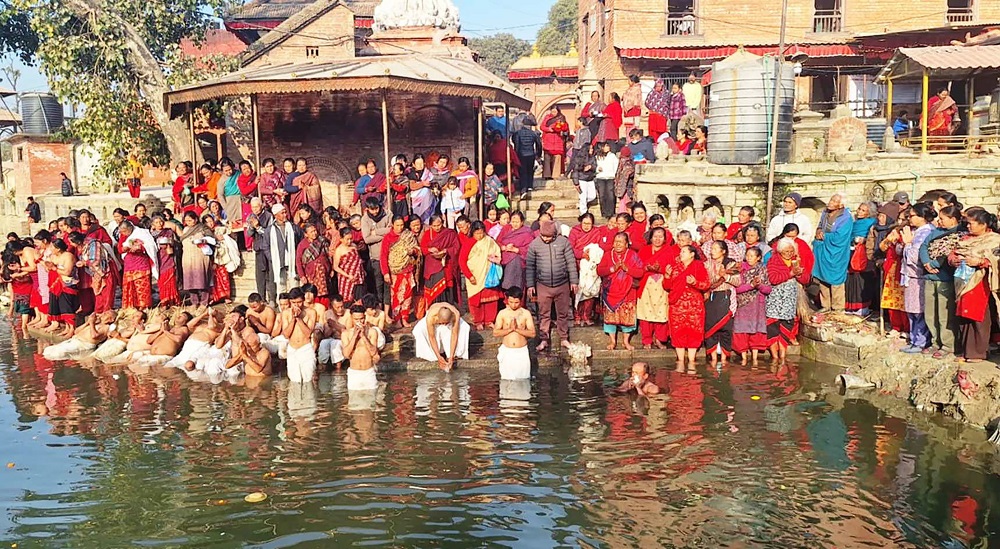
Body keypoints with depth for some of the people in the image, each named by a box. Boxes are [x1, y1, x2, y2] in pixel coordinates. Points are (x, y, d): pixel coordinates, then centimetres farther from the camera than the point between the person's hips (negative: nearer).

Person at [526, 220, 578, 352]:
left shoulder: (563, 241, -4)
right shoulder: (534, 244, -3)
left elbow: (571, 262, 2)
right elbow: (529, 265, 4)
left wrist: (573, 281, 1)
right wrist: (530, 285, 3)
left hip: (562, 285, 0)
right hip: (543, 286, 0)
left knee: (563, 313, 9)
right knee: (544, 314, 7)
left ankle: (564, 338, 22)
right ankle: (544, 340, 17)